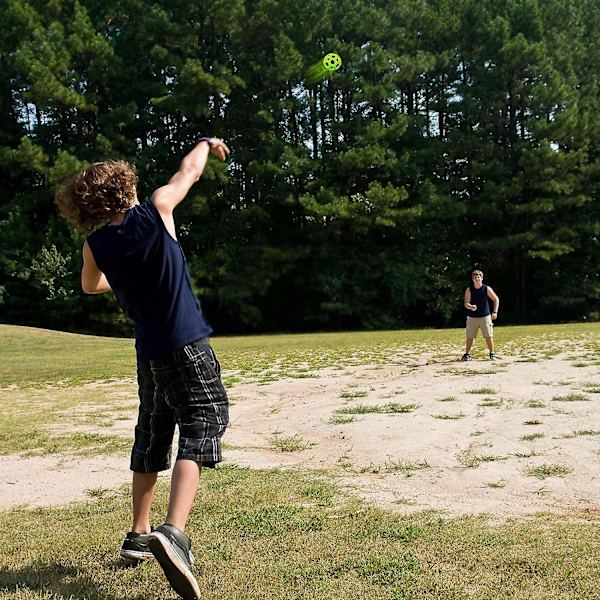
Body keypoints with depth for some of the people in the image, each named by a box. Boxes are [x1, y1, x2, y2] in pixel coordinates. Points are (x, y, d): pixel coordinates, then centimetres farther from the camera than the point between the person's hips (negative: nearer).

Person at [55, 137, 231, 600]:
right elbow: (189, 172, 10)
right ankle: (173, 532, -29)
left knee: (151, 440, 19)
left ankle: (139, 535, 28)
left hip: (149, 355, 5)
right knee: (198, 434, -9)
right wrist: (208, 143, 30)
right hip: (189, 348, -5)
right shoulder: (155, 212, -8)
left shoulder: (95, 246, 2)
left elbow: (91, 286, 25)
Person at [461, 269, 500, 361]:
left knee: (489, 336, -1)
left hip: (485, 316, -1)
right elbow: (466, 303, -6)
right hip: (472, 317, 1)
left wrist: (495, 312, -6)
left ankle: (492, 353, 11)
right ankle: (467, 354, 13)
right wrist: (471, 307, -29)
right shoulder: (469, 290, -5)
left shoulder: (487, 289, -6)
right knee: (470, 337, 2)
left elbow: (496, 299, 2)